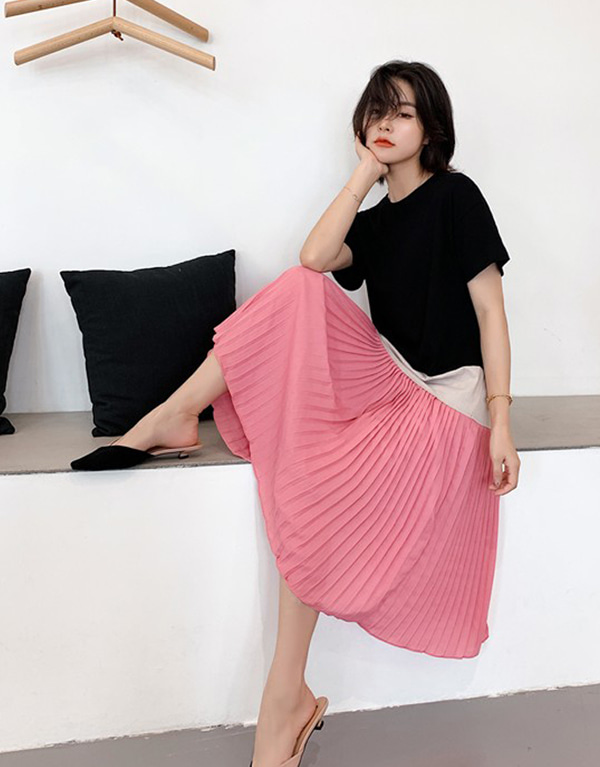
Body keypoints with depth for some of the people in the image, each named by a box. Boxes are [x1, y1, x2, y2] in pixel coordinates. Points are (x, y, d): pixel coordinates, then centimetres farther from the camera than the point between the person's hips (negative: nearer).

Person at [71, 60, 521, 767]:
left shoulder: (456, 196, -1)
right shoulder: (373, 221, 15)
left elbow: (490, 310, -7)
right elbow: (314, 258, -8)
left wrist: (500, 422, -14)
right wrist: (366, 170, -2)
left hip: (444, 398, -5)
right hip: (384, 377, 6)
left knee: (315, 490, -26)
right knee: (300, 293, -17)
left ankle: (286, 697, -11)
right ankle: (175, 417, -13)